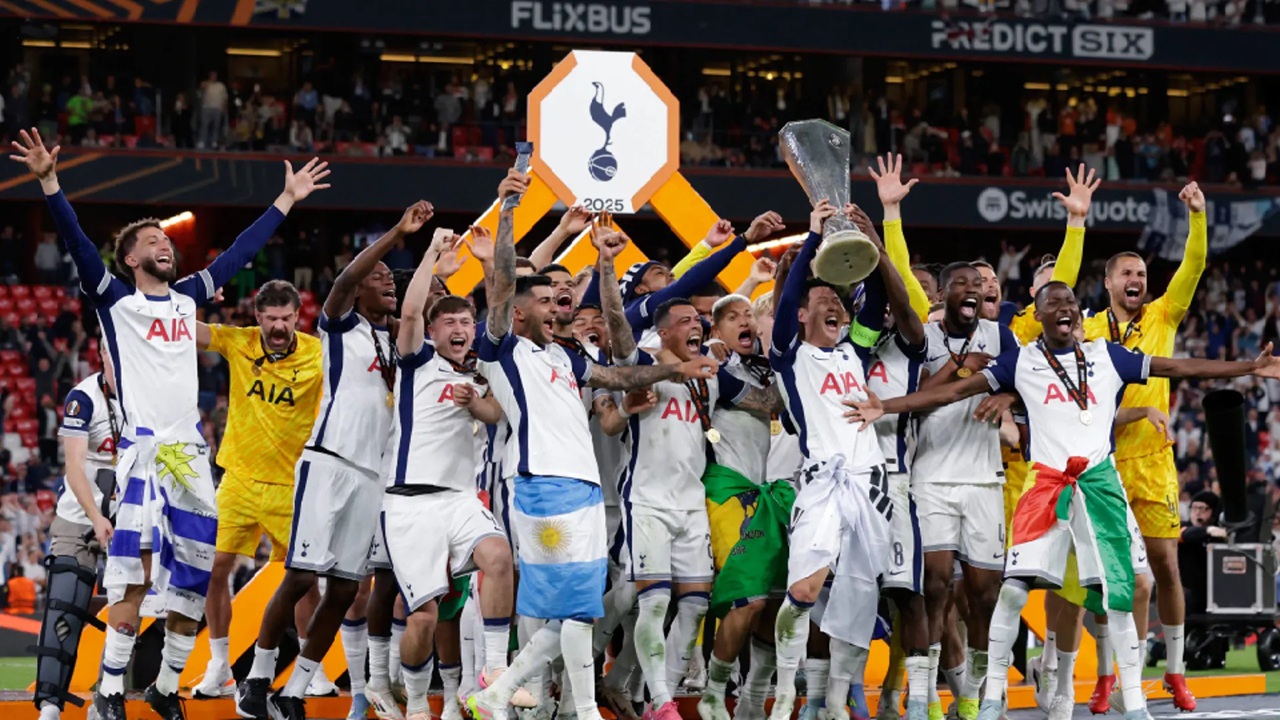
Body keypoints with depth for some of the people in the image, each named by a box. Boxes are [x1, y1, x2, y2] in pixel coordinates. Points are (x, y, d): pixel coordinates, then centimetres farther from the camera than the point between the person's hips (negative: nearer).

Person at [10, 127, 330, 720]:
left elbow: (239, 252, 24)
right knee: (135, 570, -17)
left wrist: (286, 201, 28)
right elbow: (77, 243, -10)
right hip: (144, 447, -6)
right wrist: (48, 182, -23)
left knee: (194, 575, 6)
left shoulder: (188, 296, 16)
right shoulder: (116, 299, 2)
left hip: (191, 449, 6)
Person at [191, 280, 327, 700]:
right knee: (216, 567, -2)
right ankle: (219, 668, 12)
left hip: (291, 484, -1)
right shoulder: (238, 343, -5)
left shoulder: (317, 354, -9)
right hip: (239, 477, 1)